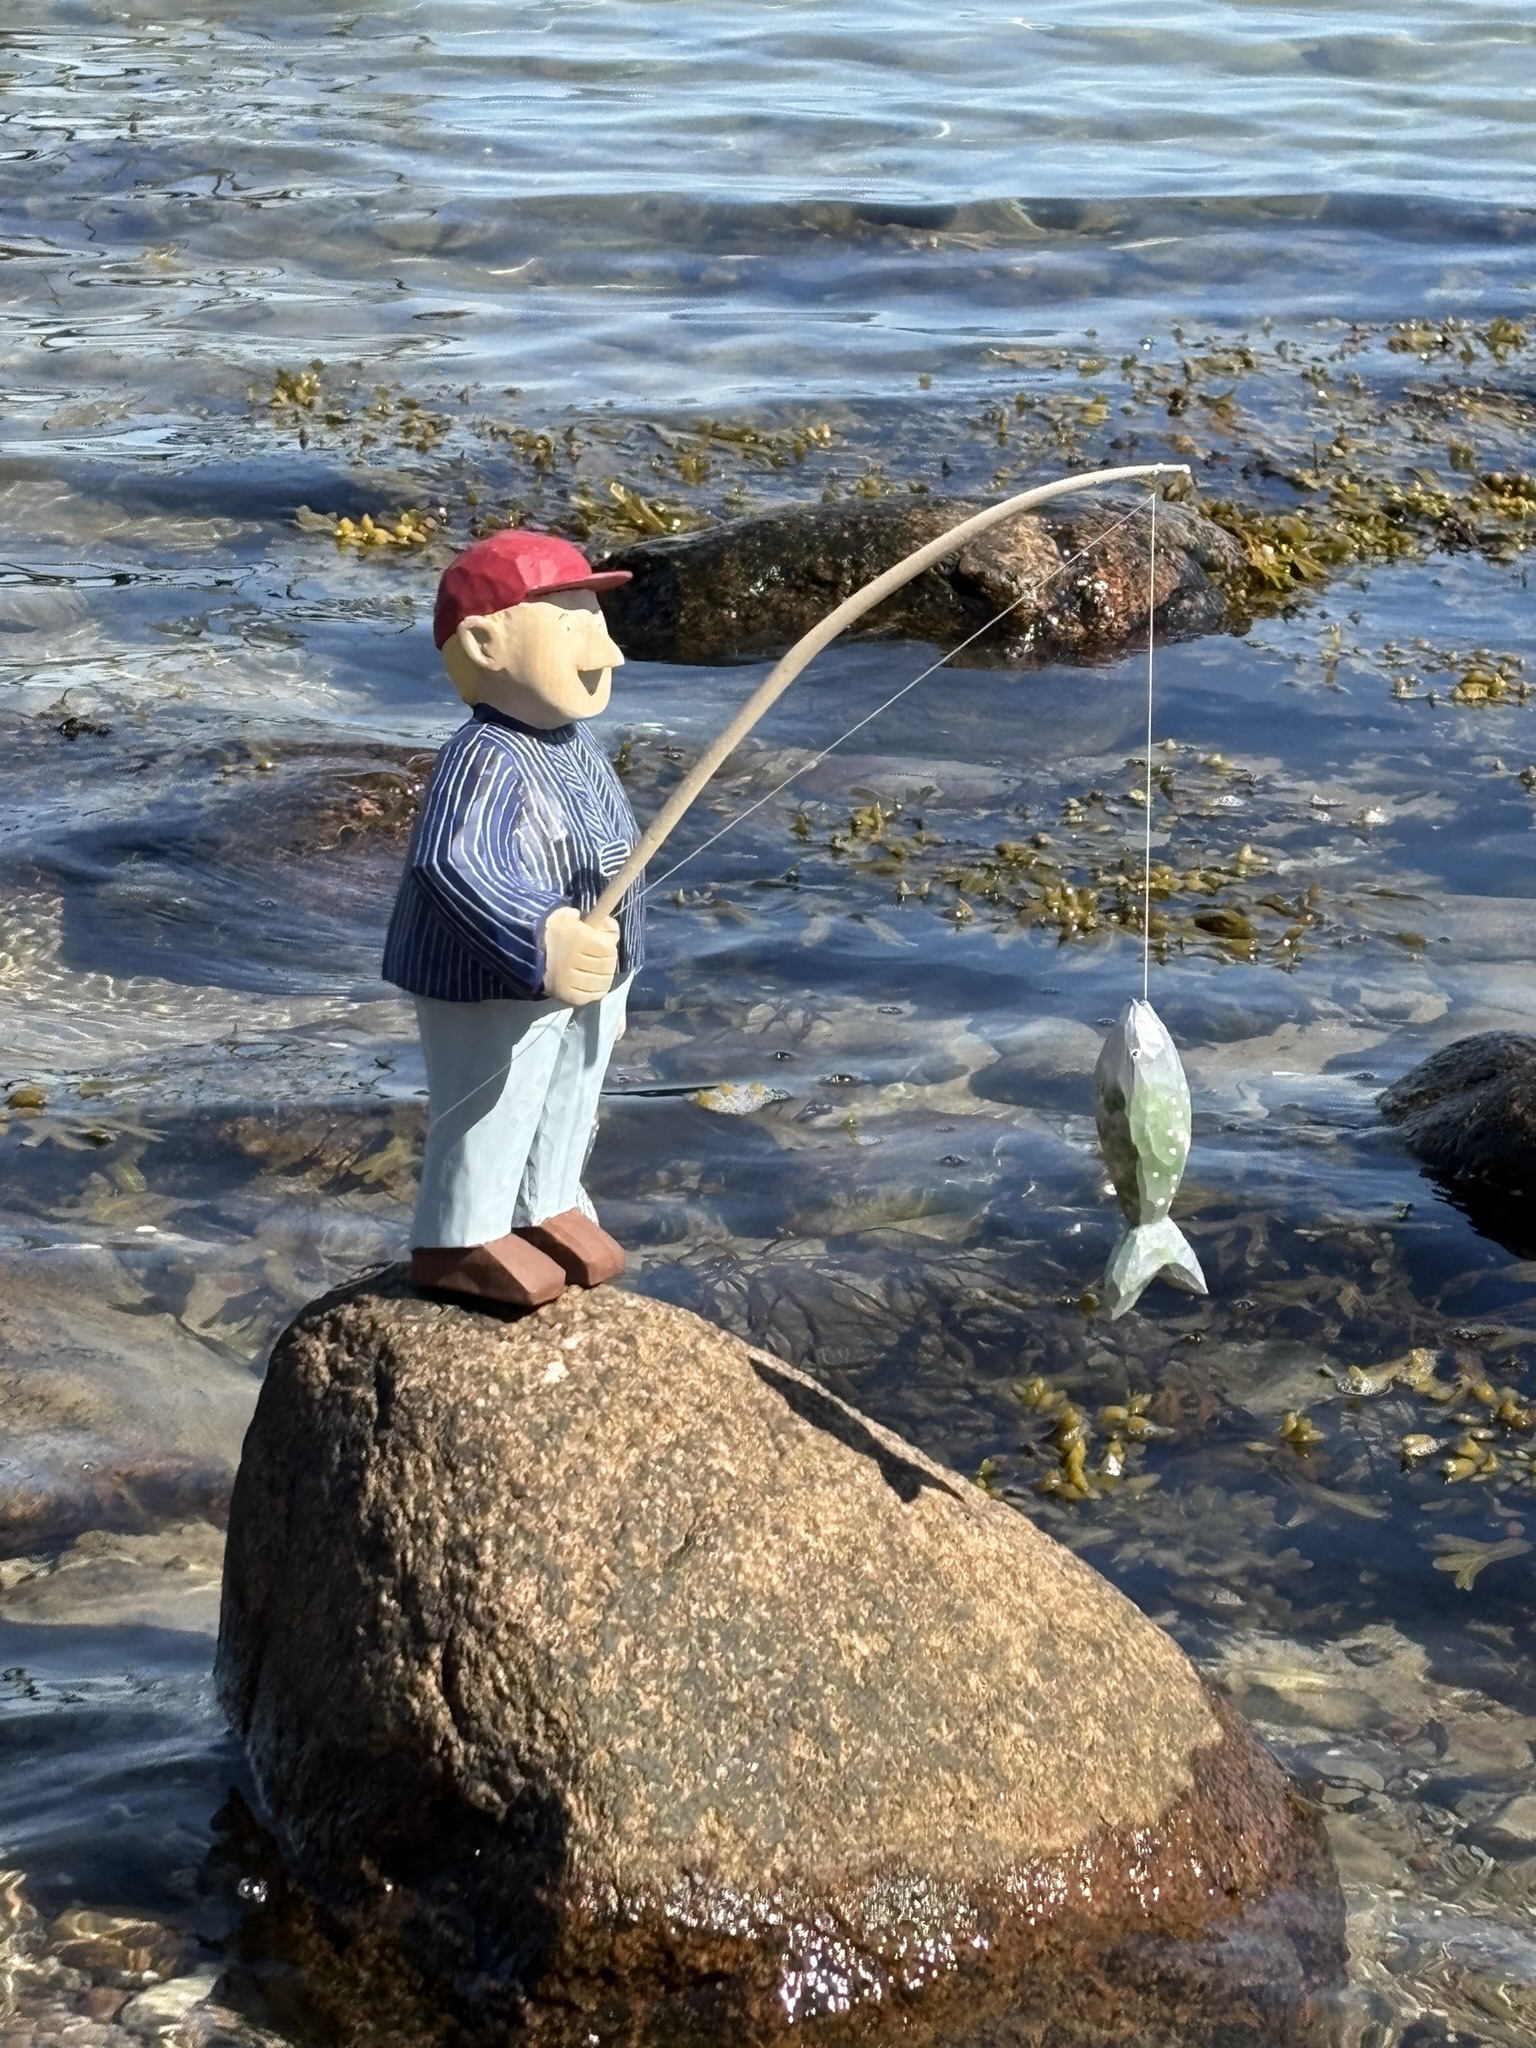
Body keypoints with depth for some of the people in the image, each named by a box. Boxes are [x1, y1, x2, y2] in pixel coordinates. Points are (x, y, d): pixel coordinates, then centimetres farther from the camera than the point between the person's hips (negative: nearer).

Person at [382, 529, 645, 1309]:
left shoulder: (574, 749, 5)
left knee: (568, 1102, 22)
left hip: (588, 971, 10)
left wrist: (610, 964, 29)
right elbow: (453, 864, -42)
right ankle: (459, 1239, 18)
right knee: (488, 1107, 3)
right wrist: (539, 940, -52)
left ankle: (545, 1208, 40)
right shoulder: (486, 759, -28)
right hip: (495, 981, -10)